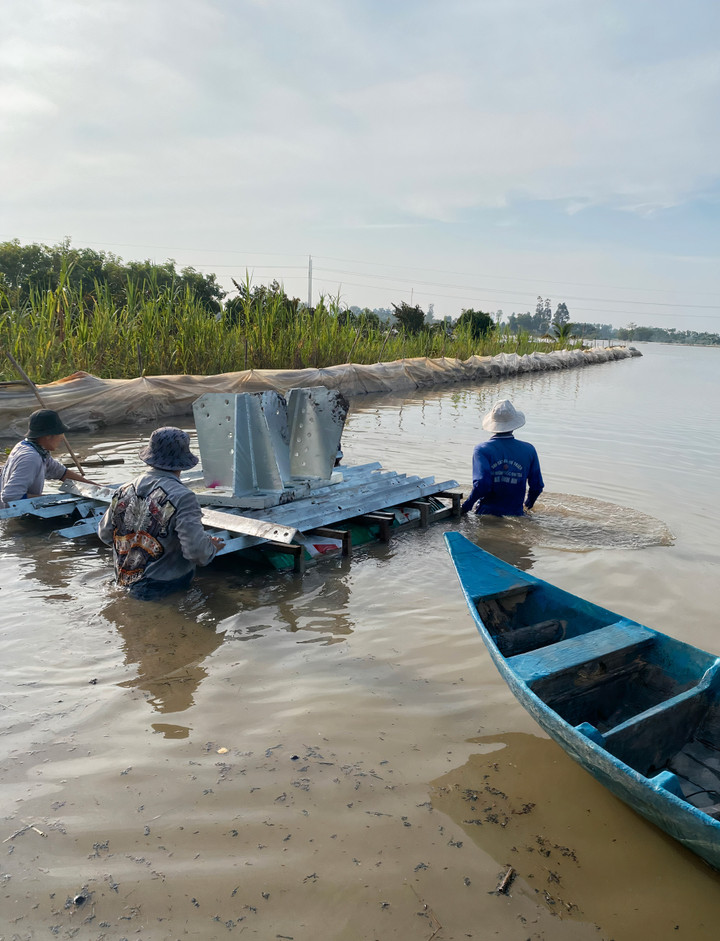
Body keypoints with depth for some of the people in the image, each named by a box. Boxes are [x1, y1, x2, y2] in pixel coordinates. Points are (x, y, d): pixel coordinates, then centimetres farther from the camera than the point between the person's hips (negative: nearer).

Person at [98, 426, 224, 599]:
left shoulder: (123, 491, -2)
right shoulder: (182, 497, -21)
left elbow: (104, 534, 11)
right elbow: (196, 551, -26)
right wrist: (212, 546, -3)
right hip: (162, 588, -7)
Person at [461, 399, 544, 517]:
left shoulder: (482, 450, -6)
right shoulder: (529, 450, 4)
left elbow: (481, 484, -19)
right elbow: (537, 486, 8)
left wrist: (466, 506, -4)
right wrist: (528, 503, 28)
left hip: (487, 513, -2)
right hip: (516, 514, 2)